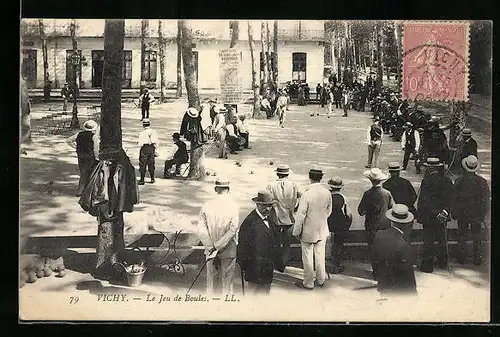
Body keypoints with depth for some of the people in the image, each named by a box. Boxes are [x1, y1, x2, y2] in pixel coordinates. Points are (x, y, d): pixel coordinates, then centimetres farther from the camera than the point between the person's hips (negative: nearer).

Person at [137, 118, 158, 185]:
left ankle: (142, 180, 3)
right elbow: (156, 142, 5)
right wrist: (156, 150, 12)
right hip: (152, 148, 5)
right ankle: (152, 179, 20)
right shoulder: (154, 132, 1)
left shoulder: (142, 133, -14)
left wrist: (138, 143, 8)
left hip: (145, 148, -5)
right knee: (151, 164, 15)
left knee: (143, 165, 2)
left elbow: (140, 144, -14)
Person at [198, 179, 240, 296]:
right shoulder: (234, 206, -12)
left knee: (211, 280, 16)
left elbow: (202, 230, -8)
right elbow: (233, 230, -19)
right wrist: (217, 246, -16)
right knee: (227, 282, 10)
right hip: (228, 251, -2)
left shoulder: (207, 205, -5)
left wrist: (212, 248, -8)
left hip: (210, 251, 3)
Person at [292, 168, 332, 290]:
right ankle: (321, 280, 30)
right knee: (320, 256, 17)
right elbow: (329, 211, 7)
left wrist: (296, 232, -8)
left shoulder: (307, 194, -23)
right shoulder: (327, 193, -7)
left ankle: (308, 283, 18)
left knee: (308, 258, 8)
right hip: (322, 231, 5)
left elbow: (300, 215, -18)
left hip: (308, 231, -5)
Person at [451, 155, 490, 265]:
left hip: (462, 213, -1)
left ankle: (462, 257, 18)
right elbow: (487, 198, -5)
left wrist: (453, 213, 3)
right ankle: (477, 258, 18)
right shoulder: (482, 181, -11)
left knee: (462, 235, 12)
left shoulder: (459, 181, -14)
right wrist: (483, 213, 6)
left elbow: (453, 198, -8)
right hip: (476, 213, 1)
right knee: (476, 236, 13)